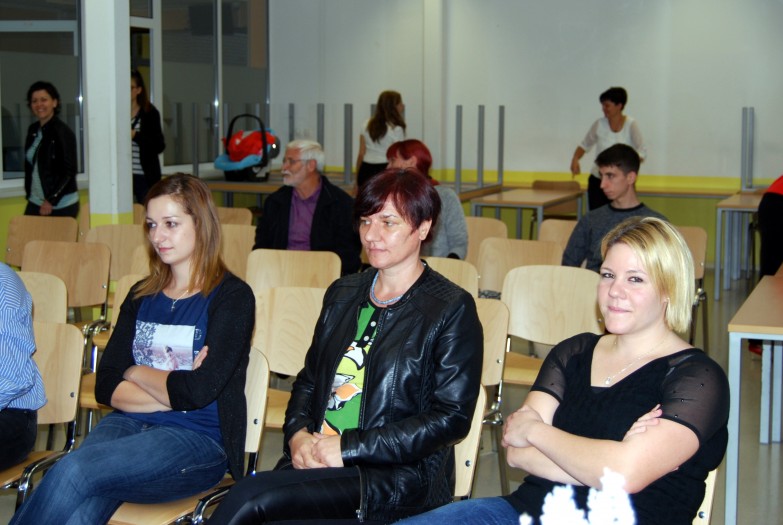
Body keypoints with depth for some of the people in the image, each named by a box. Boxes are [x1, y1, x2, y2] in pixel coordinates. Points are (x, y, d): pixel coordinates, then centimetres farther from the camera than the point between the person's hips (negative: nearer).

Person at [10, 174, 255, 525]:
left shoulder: (231, 296, -1)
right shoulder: (142, 296, 17)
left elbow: (198, 392, -14)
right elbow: (105, 387, 7)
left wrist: (136, 373, 3)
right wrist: (173, 394, -7)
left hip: (197, 440, -4)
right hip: (128, 425, 4)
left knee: (73, 472, -30)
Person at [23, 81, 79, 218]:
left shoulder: (62, 132, -9)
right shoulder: (33, 130, 12)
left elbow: (69, 171, -12)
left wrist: (51, 201, -14)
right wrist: (28, 193, 12)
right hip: (35, 203, 6)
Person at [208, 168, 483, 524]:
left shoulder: (452, 310, -2)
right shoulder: (343, 294, 17)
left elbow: (451, 418, -8)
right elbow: (309, 379, 22)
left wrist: (349, 448, -12)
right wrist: (297, 434, -1)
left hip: (402, 477, -5)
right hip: (315, 459, 5)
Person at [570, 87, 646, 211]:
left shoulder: (630, 125, -7)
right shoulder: (599, 124, -2)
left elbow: (641, 153, -10)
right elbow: (585, 145, 11)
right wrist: (575, 159, -8)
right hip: (597, 181, 2)